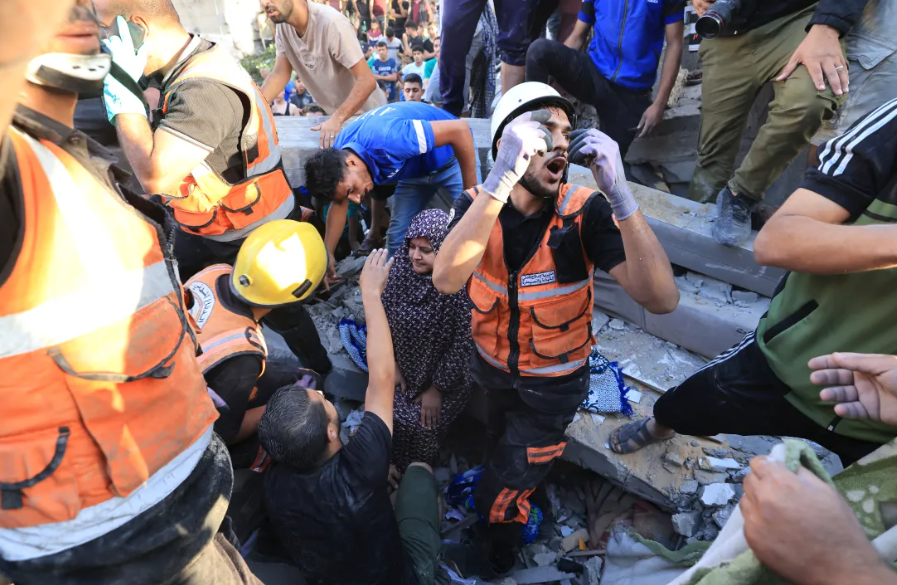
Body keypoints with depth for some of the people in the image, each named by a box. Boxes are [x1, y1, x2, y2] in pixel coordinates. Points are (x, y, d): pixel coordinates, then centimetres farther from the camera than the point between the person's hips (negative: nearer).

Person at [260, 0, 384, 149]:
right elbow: (280, 74, -2)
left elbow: (367, 81, -32)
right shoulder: (282, 26, -7)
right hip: (334, 116, 6)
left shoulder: (331, 22, -30)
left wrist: (337, 119, -43)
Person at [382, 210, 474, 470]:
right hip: (405, 366, 5)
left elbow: (462, 345, -22)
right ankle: (391, 465, 24)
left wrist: (437, 388, -15)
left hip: (447, 374, -5)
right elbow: (385, 317, -2)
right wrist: (392, 363, -2)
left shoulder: (459, 286, -29)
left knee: (422, 424, -13)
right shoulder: (402, 268, -13)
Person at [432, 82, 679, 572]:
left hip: (553, 383, -2)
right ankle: (521, 499, 66)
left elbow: (661, 298, -35)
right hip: (492, 367, 3)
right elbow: (446, 280, -39)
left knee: (497, 500, 10)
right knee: (499, 449, 31)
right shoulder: (477, 205, -18)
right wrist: (501, 177, -47)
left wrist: (618, 192, -45)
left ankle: (498, 557, 45)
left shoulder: (585, 212, -23)